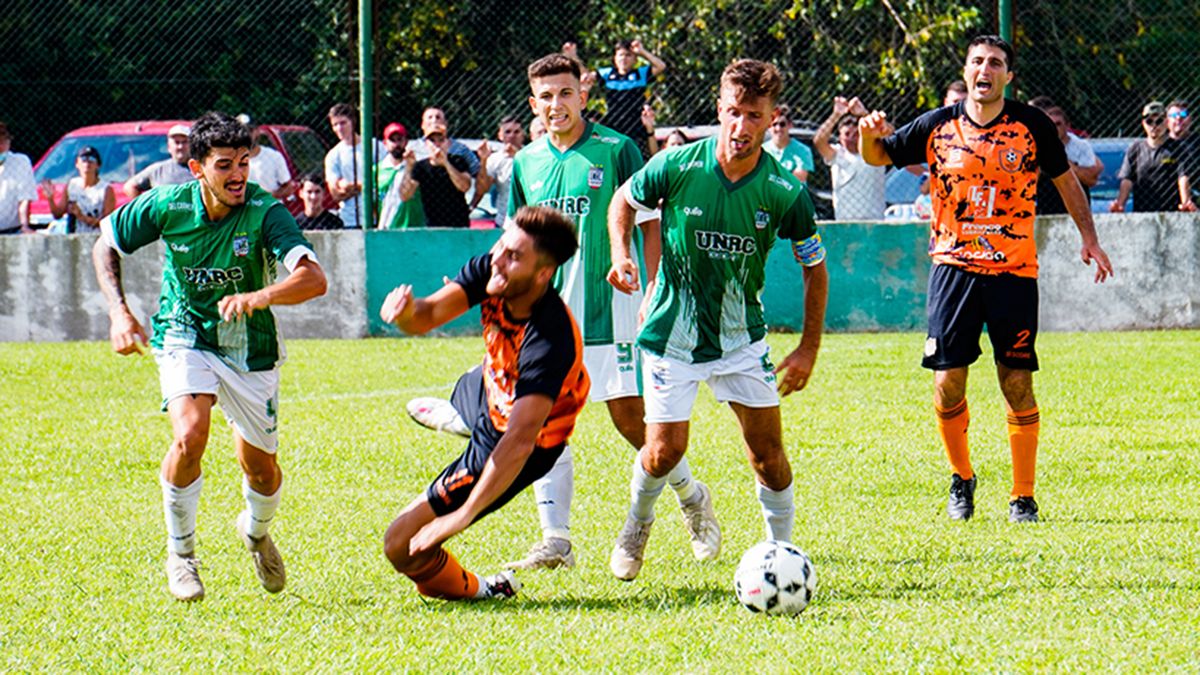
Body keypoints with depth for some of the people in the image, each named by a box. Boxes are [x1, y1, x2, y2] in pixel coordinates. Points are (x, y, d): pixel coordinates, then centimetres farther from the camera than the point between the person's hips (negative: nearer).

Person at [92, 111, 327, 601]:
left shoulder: (265, 212, -23)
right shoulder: (167, 206, -16)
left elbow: (313, 279, -38)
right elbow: (105, 245, 2)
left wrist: (257, 297, -55)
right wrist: (119, 312, -10)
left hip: (249, 345, 1)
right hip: (185, 335, 0)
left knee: (261, 467, 8)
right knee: (190, 435, -26)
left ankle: (256, 533, 45)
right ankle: (180, 552, -4)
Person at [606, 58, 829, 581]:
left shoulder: (785, 193, -14)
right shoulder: (677, 166, -17)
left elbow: (814, 266, 1)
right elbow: (624, 202, 4)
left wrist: (809, 349, 0)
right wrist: (622, 254, -14)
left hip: (741, 337, 1)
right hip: (672, 334, -1)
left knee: (767, 449, -4)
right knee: (665, 450, -6)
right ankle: (637, 523, 25)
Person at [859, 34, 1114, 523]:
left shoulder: (1031, 125, 0)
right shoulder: (937, 127, 2)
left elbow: (1065, 180, 14)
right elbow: (878, 156, 12)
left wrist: (1089, 238, 8)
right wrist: (869, 135, -10)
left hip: (1014, 270, -1)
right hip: (953, 266, 1)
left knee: (1017, 386, -3)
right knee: (948, 382, -5)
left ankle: (1023, 497, 7)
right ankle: (961, 479, 19)